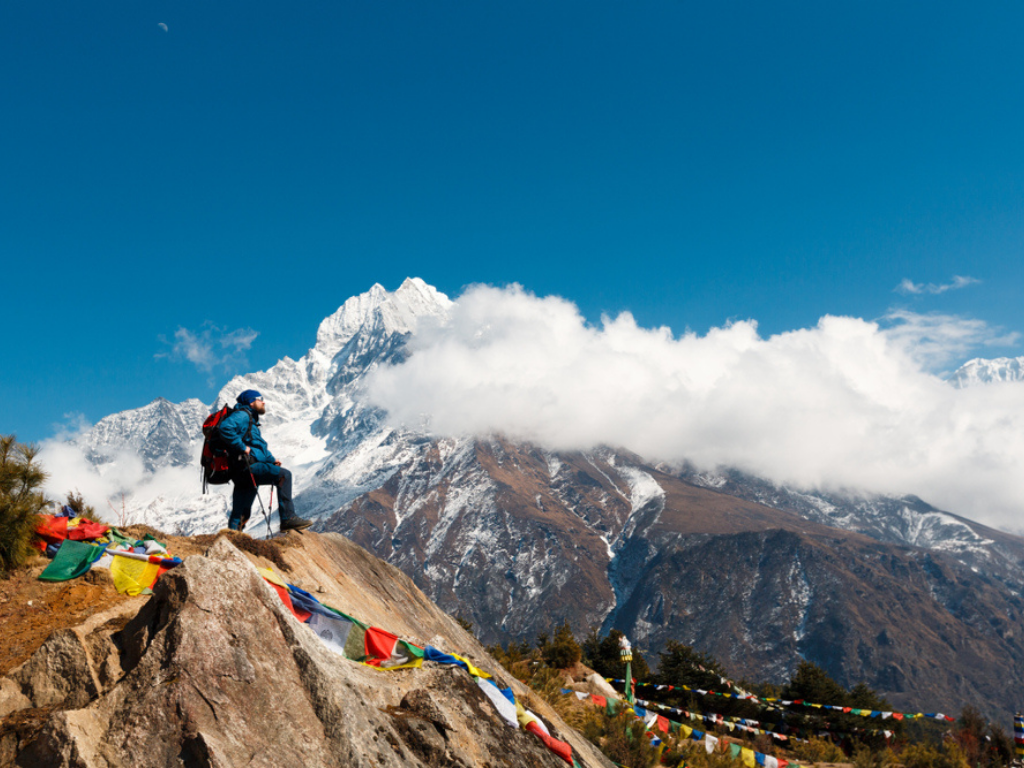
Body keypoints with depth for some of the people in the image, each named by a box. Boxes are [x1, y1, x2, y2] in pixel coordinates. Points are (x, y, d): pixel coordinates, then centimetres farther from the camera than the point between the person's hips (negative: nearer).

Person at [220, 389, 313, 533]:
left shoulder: (251, 420, 30)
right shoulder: (242, 415, -3)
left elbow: (260, 445, 33)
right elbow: (225, 428, -22)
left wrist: (272, 459, 17)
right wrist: (242, 447, -19)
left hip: (241, 473, 11)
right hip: (246, 467, -11)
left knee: (239, 514, 11)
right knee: (284, 475, -17)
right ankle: (288, 518, -21)